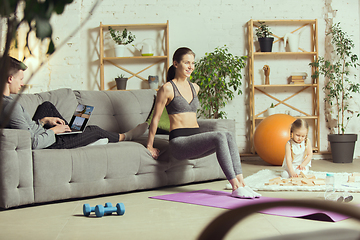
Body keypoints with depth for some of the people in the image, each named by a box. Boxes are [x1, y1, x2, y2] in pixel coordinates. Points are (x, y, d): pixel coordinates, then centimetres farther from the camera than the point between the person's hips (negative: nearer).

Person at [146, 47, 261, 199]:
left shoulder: (195, 88, 18)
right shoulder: (167, 88, -3)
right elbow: (156, 118, 0)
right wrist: (150, 146, 2)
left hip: (195, 138, 6)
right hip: (179, 141, -6)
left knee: (228, 136, -25)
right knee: (220, 137, -31)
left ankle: (241, 183, -30)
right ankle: (236, 187, -33)